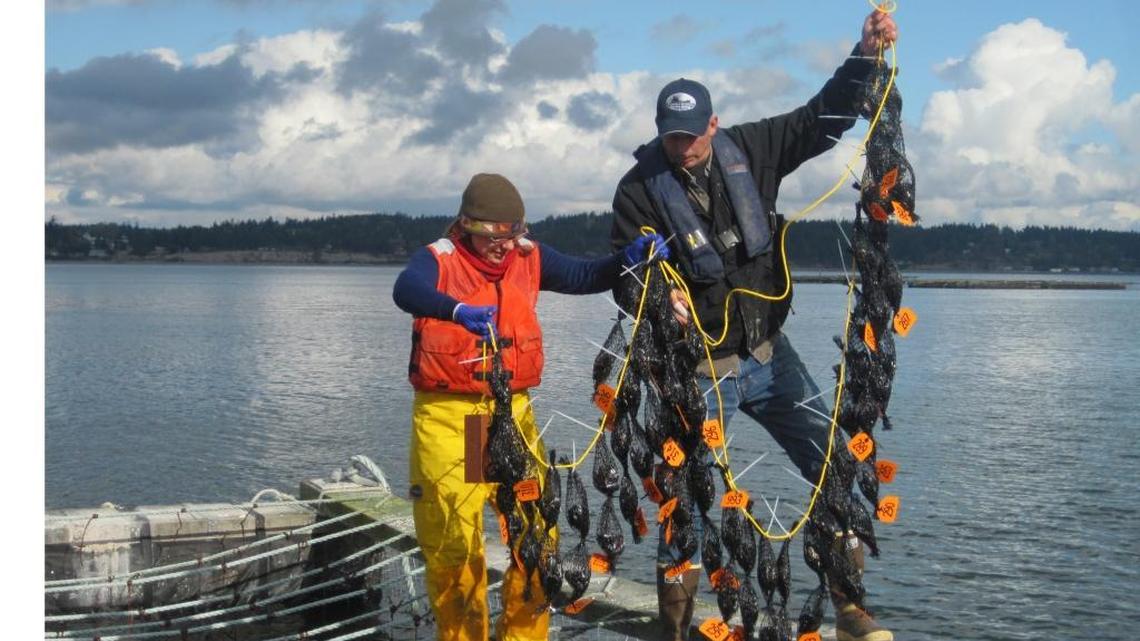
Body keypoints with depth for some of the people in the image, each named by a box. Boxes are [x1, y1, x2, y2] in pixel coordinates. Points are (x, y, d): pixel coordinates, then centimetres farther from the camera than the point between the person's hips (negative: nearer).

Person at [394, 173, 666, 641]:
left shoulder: (528, 257, 7)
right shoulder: (438, 260, -8)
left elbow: (583, 277, 3)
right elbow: (406, 290, -28)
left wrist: (630, 258, -17)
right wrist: (459, 311, -48)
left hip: (511, 411, 4)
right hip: (447, 415, -4)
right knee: (451, 540, -2)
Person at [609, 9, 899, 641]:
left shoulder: (747, 150, -1)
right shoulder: (640, 189, -10)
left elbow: (820, 120, 4)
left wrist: (865, 55, -6)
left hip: (770, 355, 4)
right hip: (698, 371, -3)